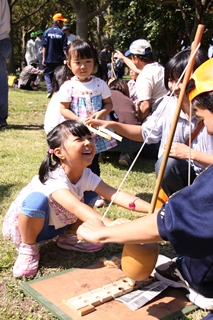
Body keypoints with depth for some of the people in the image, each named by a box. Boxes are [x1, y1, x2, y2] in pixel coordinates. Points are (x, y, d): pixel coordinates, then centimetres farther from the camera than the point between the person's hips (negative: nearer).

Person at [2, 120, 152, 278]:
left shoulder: (86, 175, -16)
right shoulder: (54, 178, -36)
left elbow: (115, 194, -25)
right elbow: (75, 207, -53)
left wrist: (152, 208, -38)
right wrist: (109, 224, -67)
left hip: (55, 225, 6)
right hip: (25, 226, -6)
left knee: (90, 196, -3)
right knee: (37, 200, -39)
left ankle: (69, 237, 12)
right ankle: (28, 247, -12)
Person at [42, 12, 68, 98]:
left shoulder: (47, 32, -2)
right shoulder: (62, 33, -4)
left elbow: (44, 46, -3)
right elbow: (64, 48, -5)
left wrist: (43, 58, 1)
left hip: (48, 59, 0)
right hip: (59, 59, 0)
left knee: (47, 74, 11)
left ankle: (50, 89, -12)